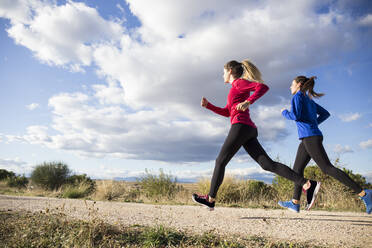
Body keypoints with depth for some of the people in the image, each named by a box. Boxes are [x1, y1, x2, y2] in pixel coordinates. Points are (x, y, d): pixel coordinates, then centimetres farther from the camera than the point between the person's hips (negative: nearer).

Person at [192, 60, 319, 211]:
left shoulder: (239, 82, 4)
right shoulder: (237, 89, 31)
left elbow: (263, 87, -10)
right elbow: (227, 112, 32)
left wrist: (248, 102, -22)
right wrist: (208, 105, 24)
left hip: (241, 126, -9)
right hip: (250, 130, 9)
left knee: (220, 161, 0)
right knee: (268, 164, -2)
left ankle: (211, 199, 8)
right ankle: (306, 184, -11)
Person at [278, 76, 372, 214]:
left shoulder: (298, 96, -3)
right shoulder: (310, 100, 23)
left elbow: (295, 116, -16)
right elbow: (325, 114, 28)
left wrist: (284, 113, 2)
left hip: (310, 137, -10)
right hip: (307, 139, 10)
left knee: (327, 168, -12)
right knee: (297, 169, 6)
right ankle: (295, 203, 4)